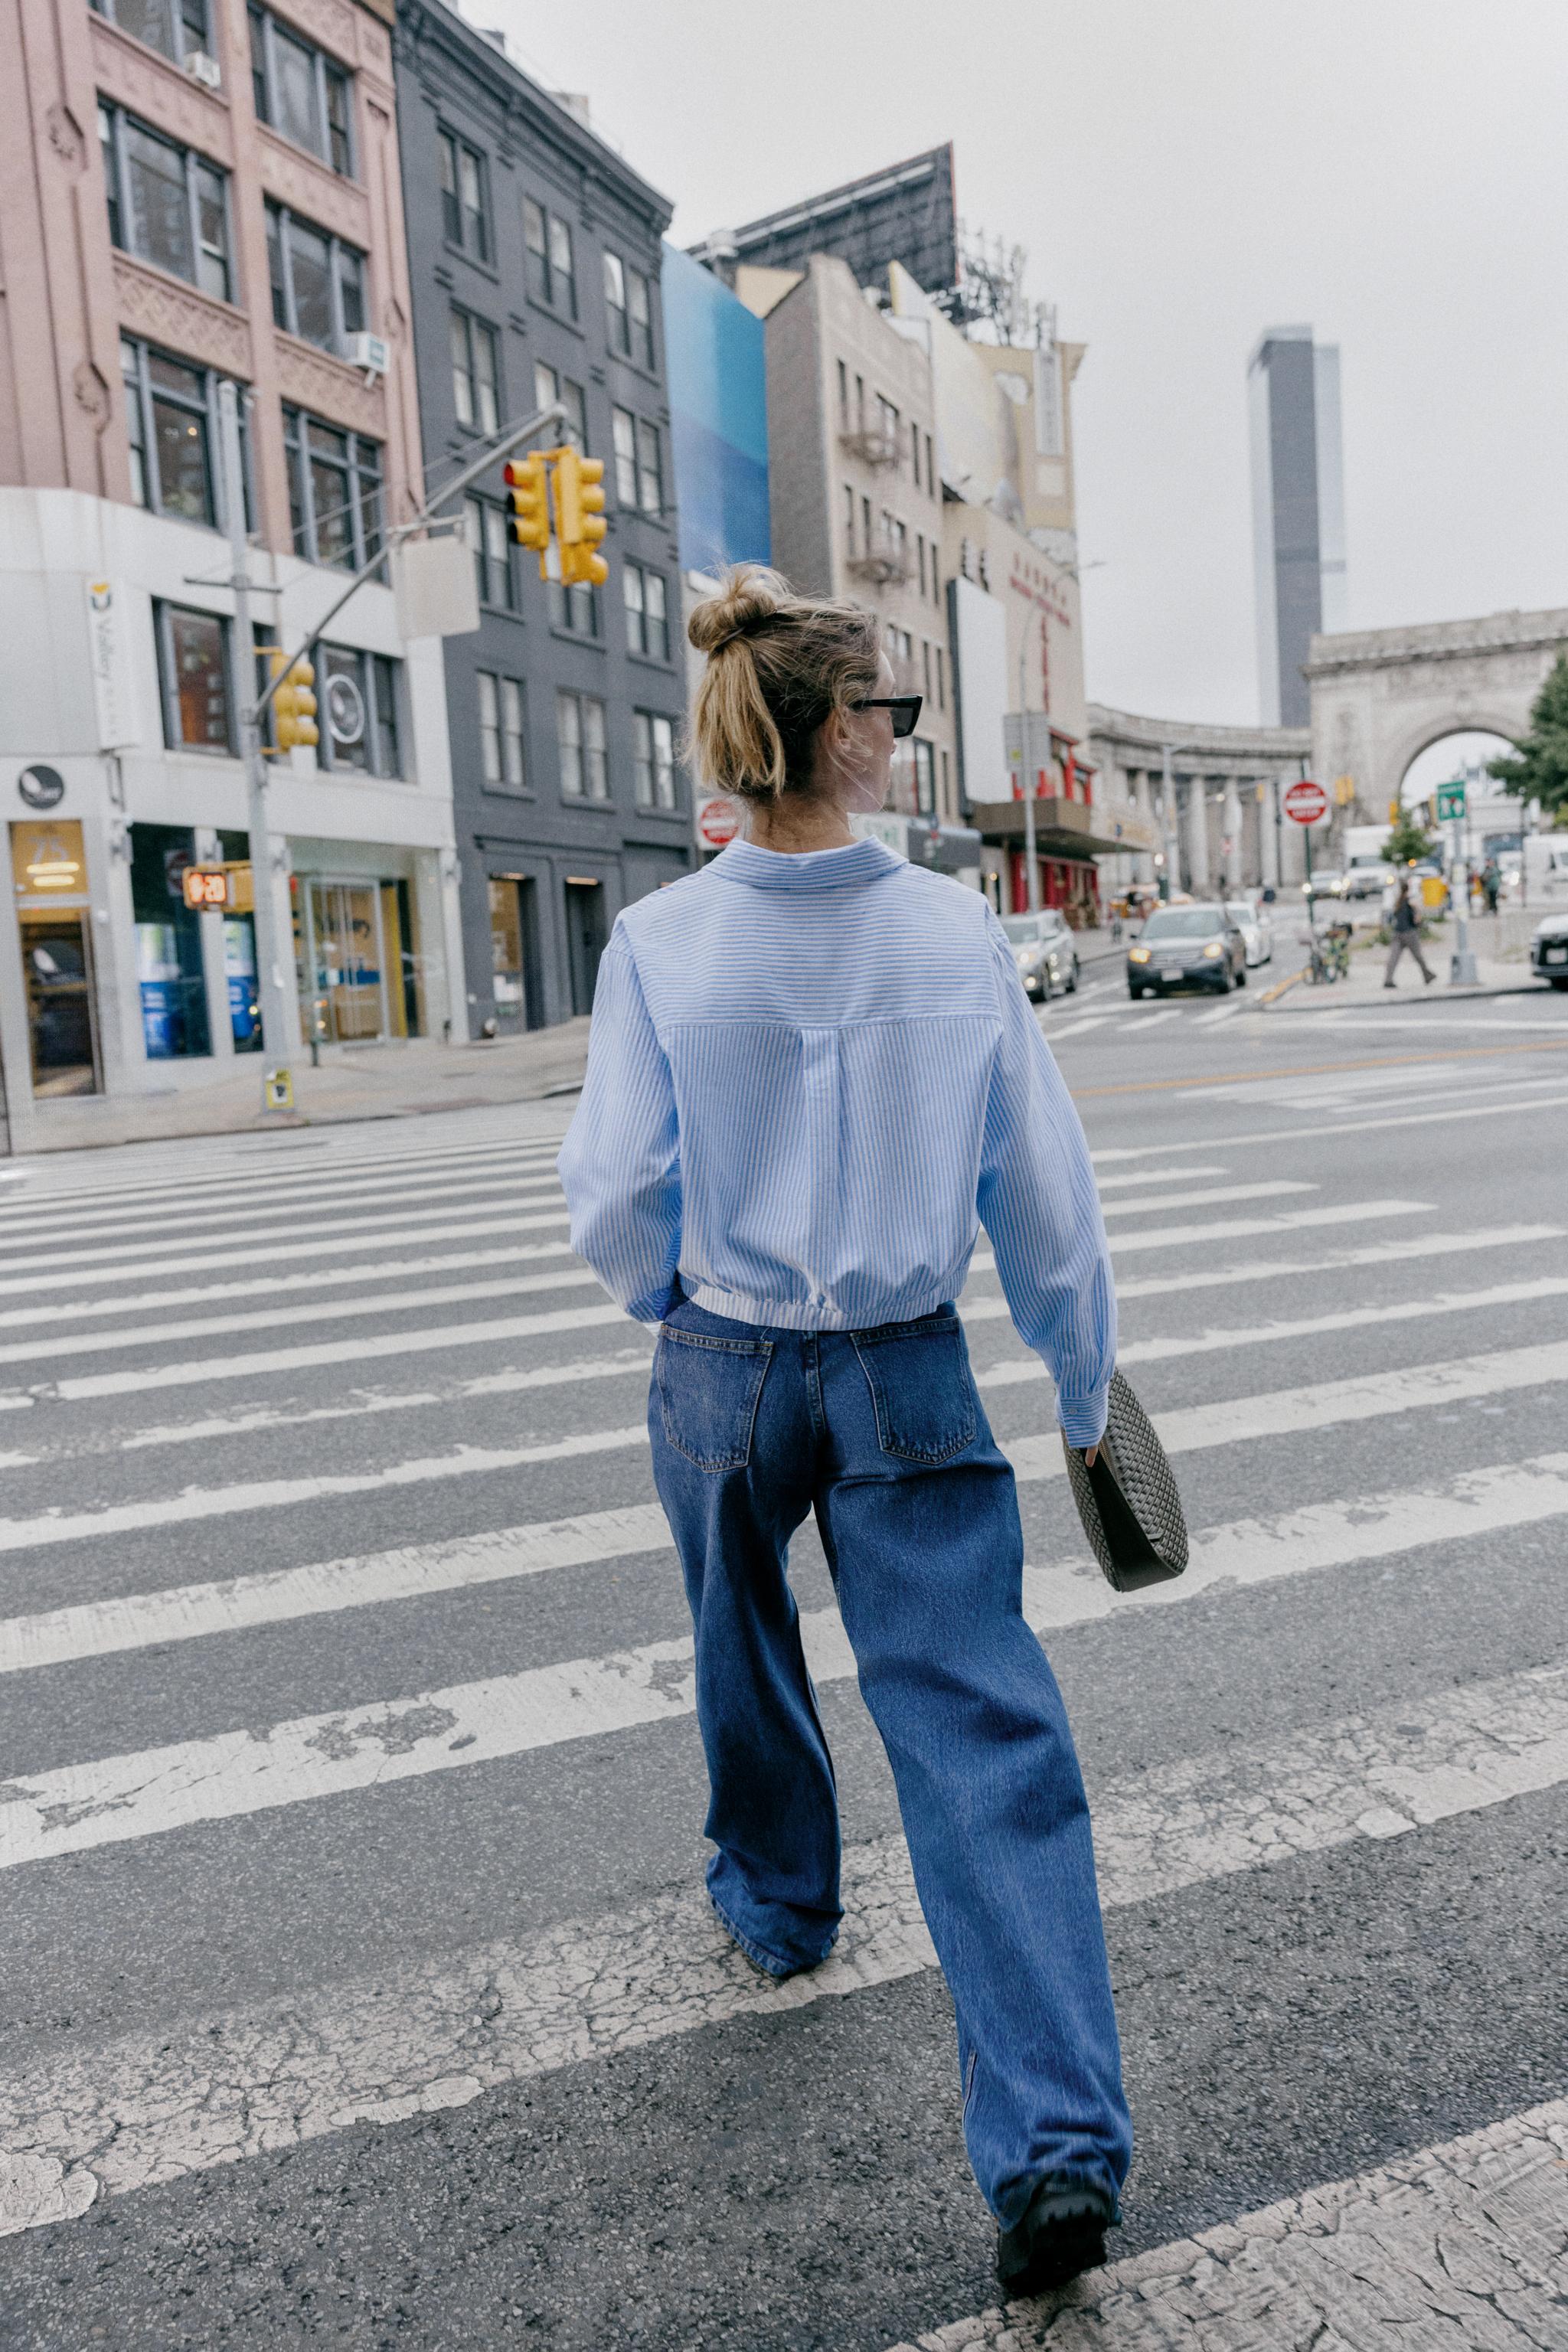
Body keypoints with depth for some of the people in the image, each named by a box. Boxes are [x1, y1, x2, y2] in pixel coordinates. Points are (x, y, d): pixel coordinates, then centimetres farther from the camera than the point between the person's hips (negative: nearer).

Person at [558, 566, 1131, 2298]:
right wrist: (1085, 1388, 10)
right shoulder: (957, 932, -8)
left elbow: (617, 1203, -9)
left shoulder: (658, 941, -10)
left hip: (723, 1371, 1)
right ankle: (1055, 2145, 2)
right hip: (910, 1377, 0)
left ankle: (777, 1902, 52)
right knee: (980, 1723, 4)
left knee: (746, 1656, 26)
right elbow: (1044, 1193, -3)